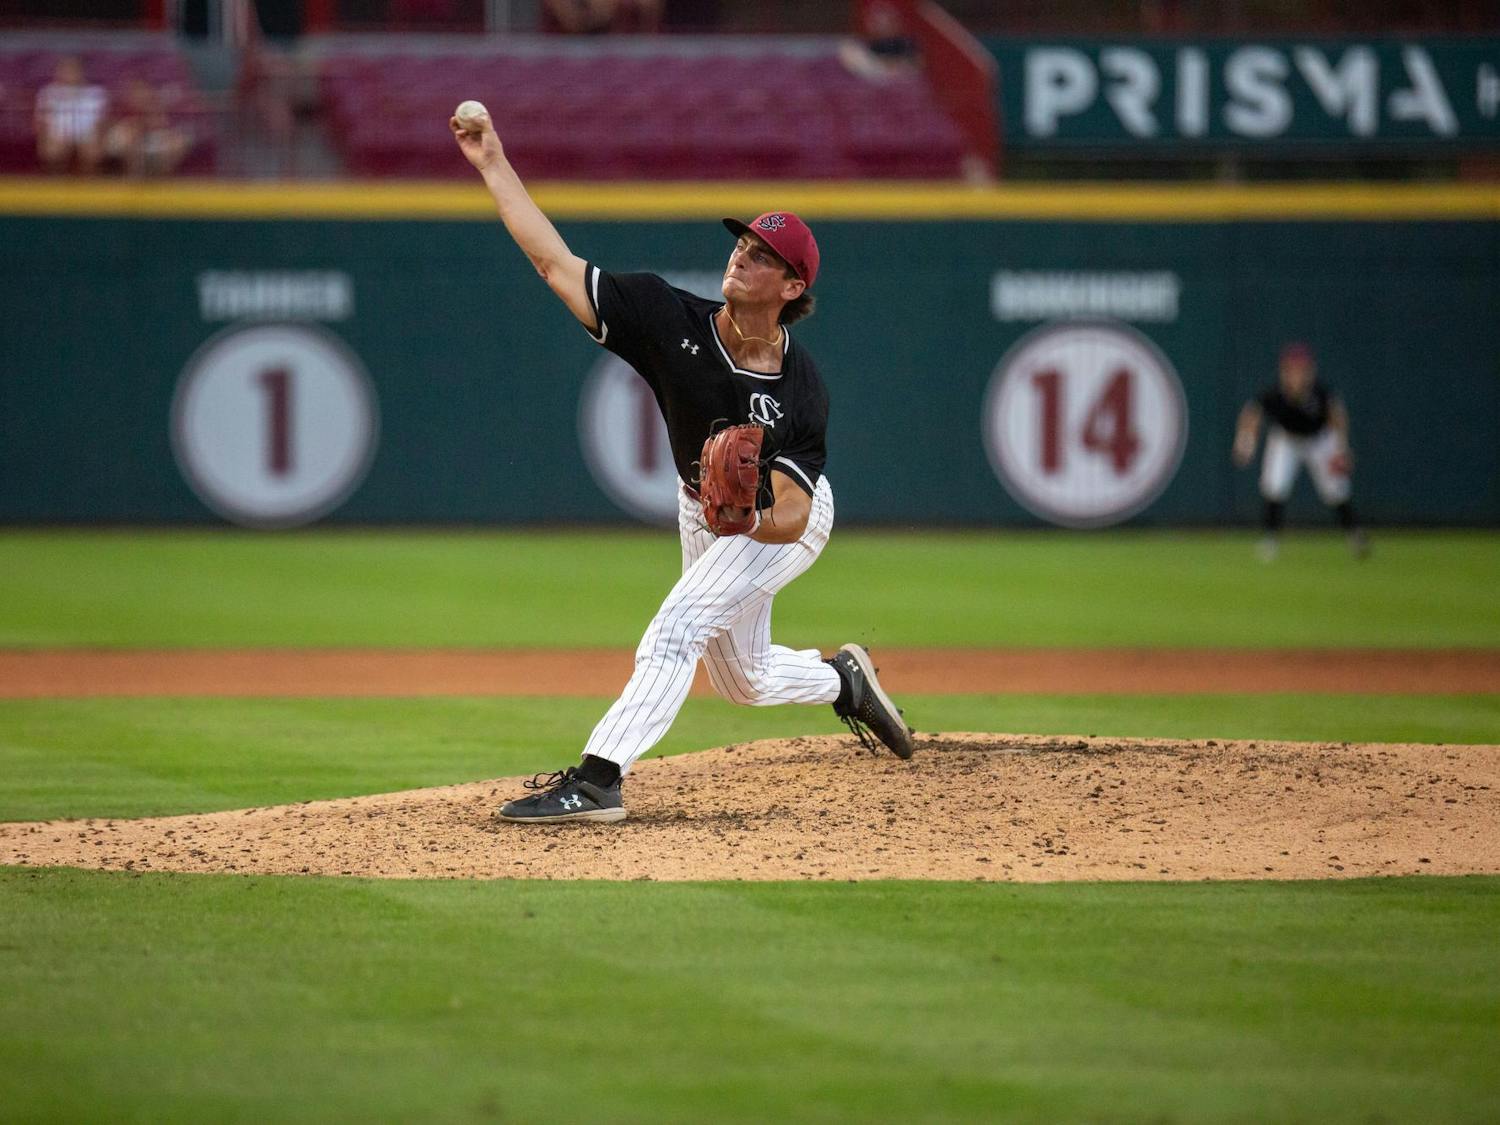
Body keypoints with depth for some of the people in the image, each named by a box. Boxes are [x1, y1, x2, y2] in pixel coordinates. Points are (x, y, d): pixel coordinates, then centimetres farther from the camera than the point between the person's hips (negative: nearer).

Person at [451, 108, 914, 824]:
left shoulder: (800, 393, -33)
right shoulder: (672, 321, -25)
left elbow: (789, 518, -32)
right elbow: (556, 264, -26)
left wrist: (751, 517, -55)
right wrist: (494, 166, -31)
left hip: (781, 516, -6)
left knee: (681, 624, -26)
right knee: (741, 679, 20)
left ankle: (597, 777, -31)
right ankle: (845, 680, 49)